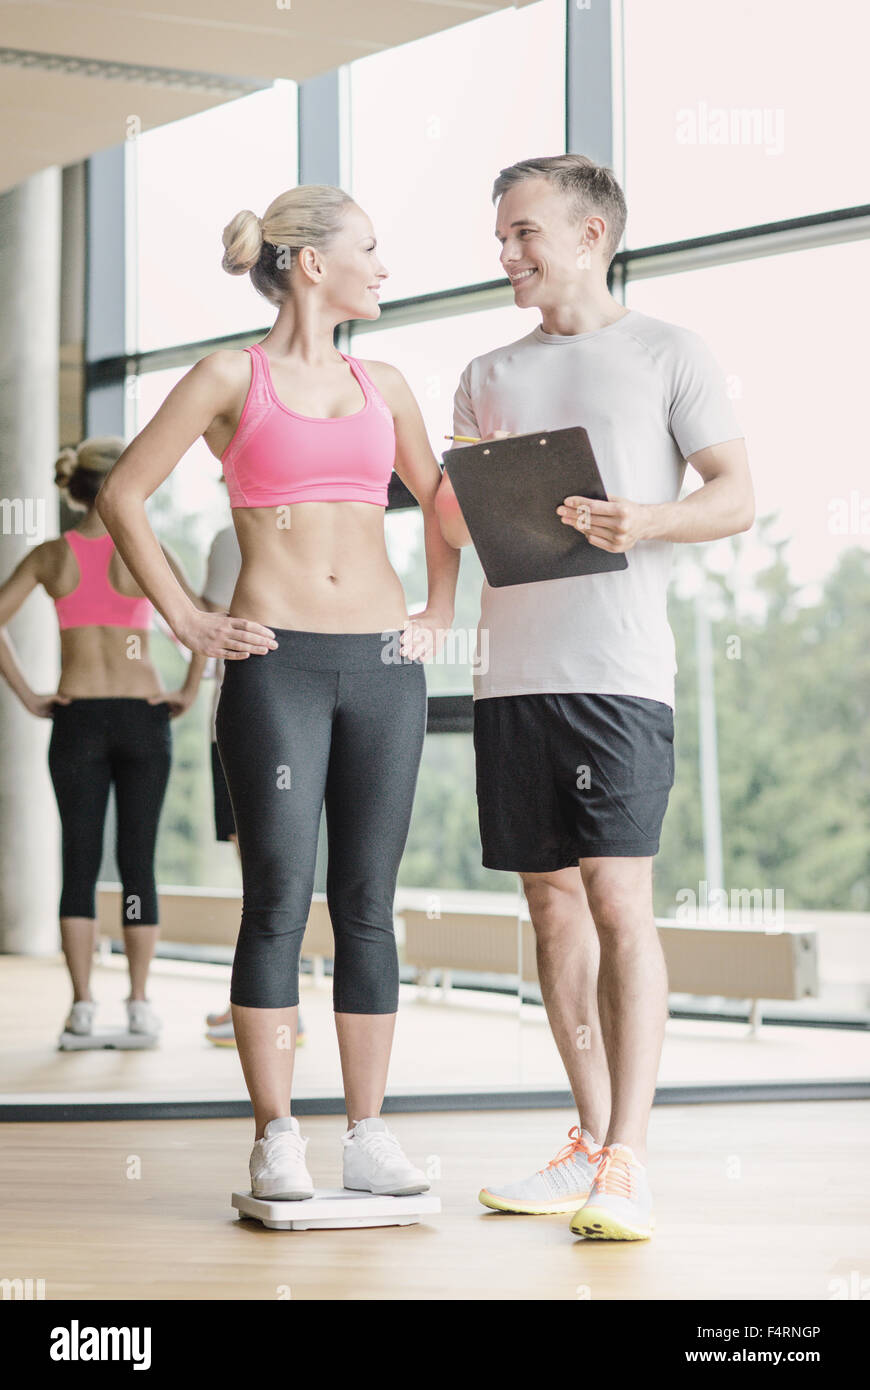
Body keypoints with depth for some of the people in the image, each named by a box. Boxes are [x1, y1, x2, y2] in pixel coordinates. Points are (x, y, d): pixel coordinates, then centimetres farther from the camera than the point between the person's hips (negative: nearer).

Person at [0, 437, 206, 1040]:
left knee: (80, 862, 4)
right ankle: (140, 1003, 4)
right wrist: (190, 692, -5)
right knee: (138, 862, 4)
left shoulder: (51, 556, 1)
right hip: (142, 715, -1)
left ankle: (83, 1005, 1)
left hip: (77, 719, 1)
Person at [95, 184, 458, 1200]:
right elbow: (123, 495, 2)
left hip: (383, 661, 4)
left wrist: (439, 613, 18)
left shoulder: (383, 385, 14)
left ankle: (368, 1134, 10)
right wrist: (187, 622, -2)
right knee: (278, 901, -4)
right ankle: (275, 1139, 2)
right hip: (275, 662, -4)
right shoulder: (232, 378, 1)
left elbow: (440, 499, 29)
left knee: (366, 905, 4)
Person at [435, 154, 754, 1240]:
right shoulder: (489, 375, 19)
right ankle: (590, 1139, 15)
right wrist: (449, 486, -5)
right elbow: (454, 530, 18)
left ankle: (628, 1161, -13)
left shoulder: (667, 353, 5)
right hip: (511, 669, 5)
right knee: (551, 899, 7)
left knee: (618, 897, -13)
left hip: (619, 669, -5)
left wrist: (645, 520, -18)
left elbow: (736, 497, 0)